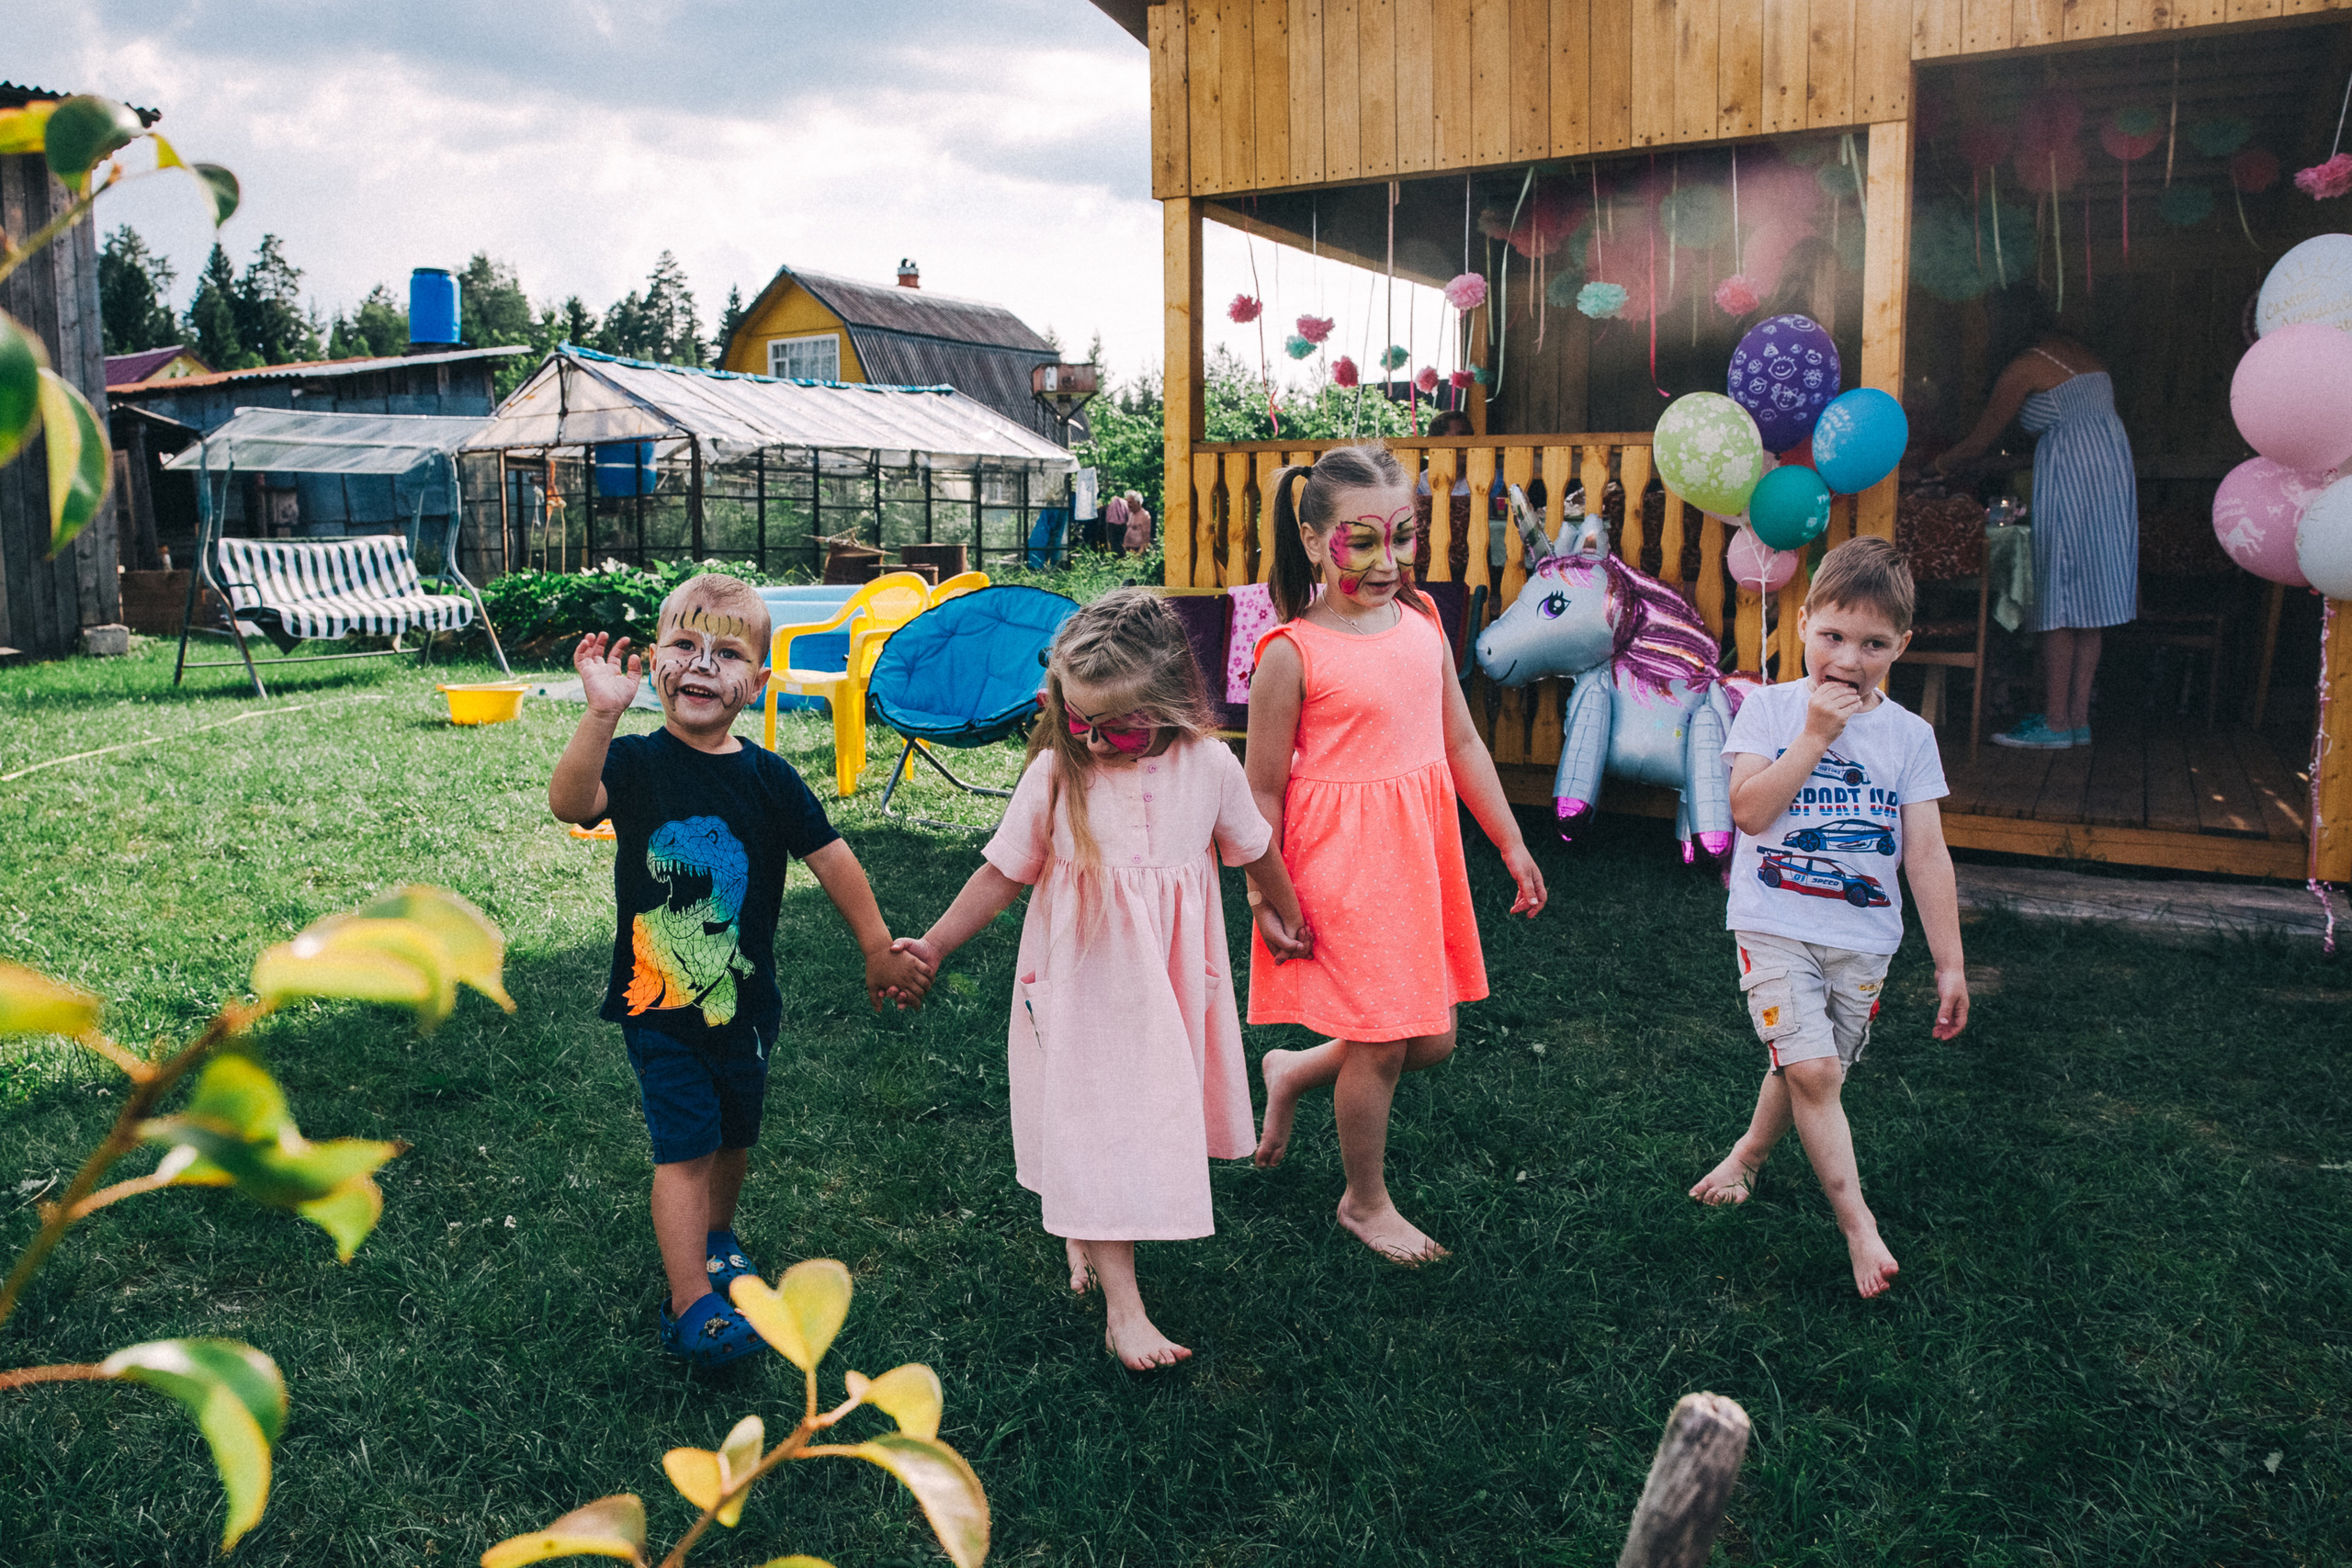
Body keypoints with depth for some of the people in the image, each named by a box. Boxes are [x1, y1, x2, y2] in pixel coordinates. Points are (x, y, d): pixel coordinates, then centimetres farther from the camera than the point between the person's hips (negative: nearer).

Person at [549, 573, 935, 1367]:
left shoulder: (767, 777, -5)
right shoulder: (636, 761, -11)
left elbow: (831, 859, 2)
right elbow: (569, 802, -32)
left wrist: (880, 950, 6)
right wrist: (601, 713, -47)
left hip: (743, 998, 3)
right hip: (658, 1000, -3)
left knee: (735, 1134, 19)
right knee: (685, 1147, -6)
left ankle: (715, 1235, 46)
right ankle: (690, 1302, 2)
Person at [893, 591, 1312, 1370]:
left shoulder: (1207, 766, -9)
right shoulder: (1055, 773, -13)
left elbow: (1255, 848, 9)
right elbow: (1002, 873, -3)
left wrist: (1285, 914, 24)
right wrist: (932, 946, -4)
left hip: (1169, 986, 3)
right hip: (1082, 988, -2)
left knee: (1154, 1114, 15)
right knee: (1094, 1128, -4)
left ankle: (1084, 1231, 41)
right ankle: (1123, 1305, 1)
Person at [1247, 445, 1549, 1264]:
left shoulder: (1422, 622, 4)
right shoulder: (1292, 653, -15)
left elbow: (1461, 742, 12)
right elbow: (1263, 791, -11)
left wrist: (1511, 843, 14)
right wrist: (1270, 900, -10)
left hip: (1421, 860, 7)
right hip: (1341, 870, -6)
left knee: (1432, 1040, 14)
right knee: (1378, 1045, 5)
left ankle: (1295, 1071, 39)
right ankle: (1365, 1201, 29)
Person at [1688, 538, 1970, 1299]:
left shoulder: (1909, 734, 2)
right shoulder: (1769, 707, -3)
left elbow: (1927, 854, 2)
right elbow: (1749, 810, -15)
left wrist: (1949, 962, 1)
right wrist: (1815, 736, -18)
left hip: (1863, 939, 3)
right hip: (1775, 926, -3)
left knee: (1809, 1072, 12)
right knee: (1811, 1070, -14)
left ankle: (1748, 1155, 40)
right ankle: (1858, 1224, -1)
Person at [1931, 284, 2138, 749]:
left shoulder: (2024, 367, -5)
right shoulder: (2083, 355, 18)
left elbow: (1980, 442, 0)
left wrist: (1942, 463, 17)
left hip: (2071, 478, -8)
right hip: (2114, 469, 8)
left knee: (2062, 602, -6)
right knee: (2089, 601, 8)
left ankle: (2055, 723, -5)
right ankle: (2079, 718, 11)